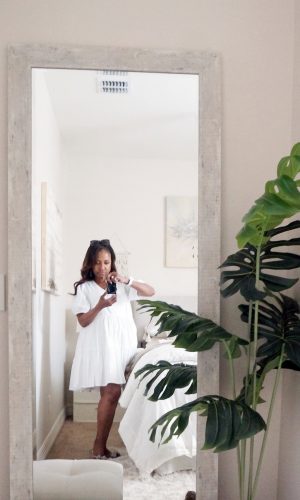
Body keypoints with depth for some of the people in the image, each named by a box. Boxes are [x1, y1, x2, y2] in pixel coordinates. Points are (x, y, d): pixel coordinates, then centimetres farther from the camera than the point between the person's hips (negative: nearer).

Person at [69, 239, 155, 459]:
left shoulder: (121, 285, 11)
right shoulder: (84, 288, 3)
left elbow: (150, 292, 1)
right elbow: (83, 321, -3)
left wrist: (127, 281, -13)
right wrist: (100, 306, -20)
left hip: (122, 344, 4)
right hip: (100, 345, -4)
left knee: (110, 393, 3)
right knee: (112, 392, -13)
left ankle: (101, 446, 13)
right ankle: (99, 447, -1)